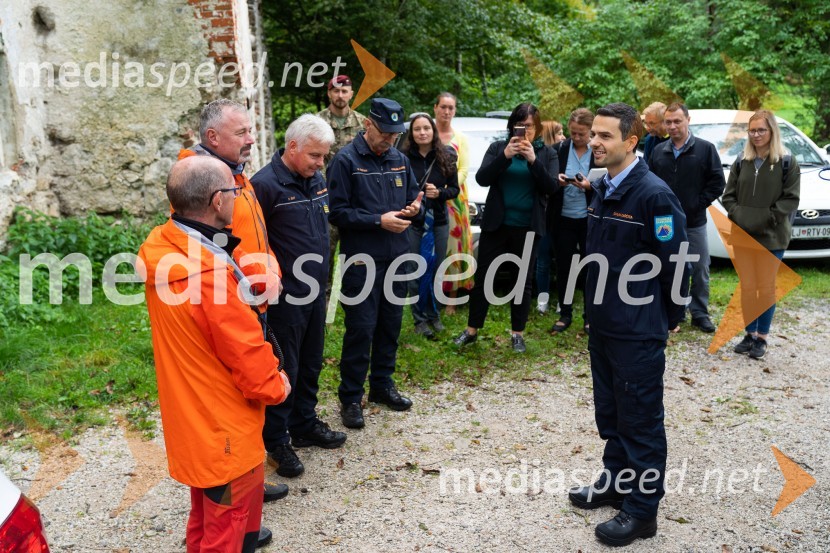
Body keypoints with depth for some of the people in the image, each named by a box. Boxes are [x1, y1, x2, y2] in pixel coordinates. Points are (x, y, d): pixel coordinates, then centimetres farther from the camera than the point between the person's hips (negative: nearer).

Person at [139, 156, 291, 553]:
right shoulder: (210, 272, -32)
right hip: (221, 418, -9)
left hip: (191, 409, 9)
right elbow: (246, 352, -22)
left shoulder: (162, 246, -6)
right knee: (227, 515, 13)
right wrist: (275, 385, -6)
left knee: (208, 509, 29)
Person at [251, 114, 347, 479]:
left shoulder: (317, 180, 8)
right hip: (285, 297, -7)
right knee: (284, 368, 3)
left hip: (315, 292, 8)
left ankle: (305, 426, 35)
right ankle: (276, 442, 19)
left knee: (311, 364, 18)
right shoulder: (265, 184, -17)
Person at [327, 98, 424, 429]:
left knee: (390, 325, 14)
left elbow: (414, 198, 19)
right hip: (361, 261, -6)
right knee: (361, 329, -3)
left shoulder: (400, 160, 10)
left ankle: (382, 385, 31)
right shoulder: (346, 160, -8)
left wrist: (415, 207, -5)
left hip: (396, 257, 6)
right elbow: (337, 212, -12)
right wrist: (379, 221, -18)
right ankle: (350, 398, 11)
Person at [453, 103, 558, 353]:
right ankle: (471, 330, 17)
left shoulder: (547, 153, 3)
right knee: (483, 276, 5)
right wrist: (505, 156, -22)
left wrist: (533, 160, -21)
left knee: (522, 280, 8)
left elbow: (551, 187, -9)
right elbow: (482, 179, -9)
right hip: (496, 224, 0)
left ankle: (517, 333, 20)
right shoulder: (498, 147, 3)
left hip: (527, 227, 0)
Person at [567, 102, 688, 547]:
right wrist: (596, 307, 16)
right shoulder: (602, 190, 8)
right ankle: (615, 482, 37)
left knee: (641, 420, 5)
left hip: (638, 331, -8)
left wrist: (667, 319, -4)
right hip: (603, 324, 8)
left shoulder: (654, 195, -17)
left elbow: (674, 264, -14)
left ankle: (642, 509, 19)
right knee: (610, 411, 19)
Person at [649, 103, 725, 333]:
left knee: (700, 270, 5)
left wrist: (698, 204, -9)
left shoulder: (705, 149, -3)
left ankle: (699, 313, 18)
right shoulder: (658, 151, 6)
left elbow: (717, 182, -4)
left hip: (694, 223, -2)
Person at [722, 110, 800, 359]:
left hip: (772, 236, -3)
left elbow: (791, 198, -6)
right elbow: (729, 194, 8)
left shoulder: (787, 162, -3)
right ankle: (750, 334, 20)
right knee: (747, 286, 9)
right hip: (742, 234, 3)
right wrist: (737, 215, -8)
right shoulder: (741, 161, 7)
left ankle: (762, 337, 16)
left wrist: (768, 219, -15)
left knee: (766, 287, 5)